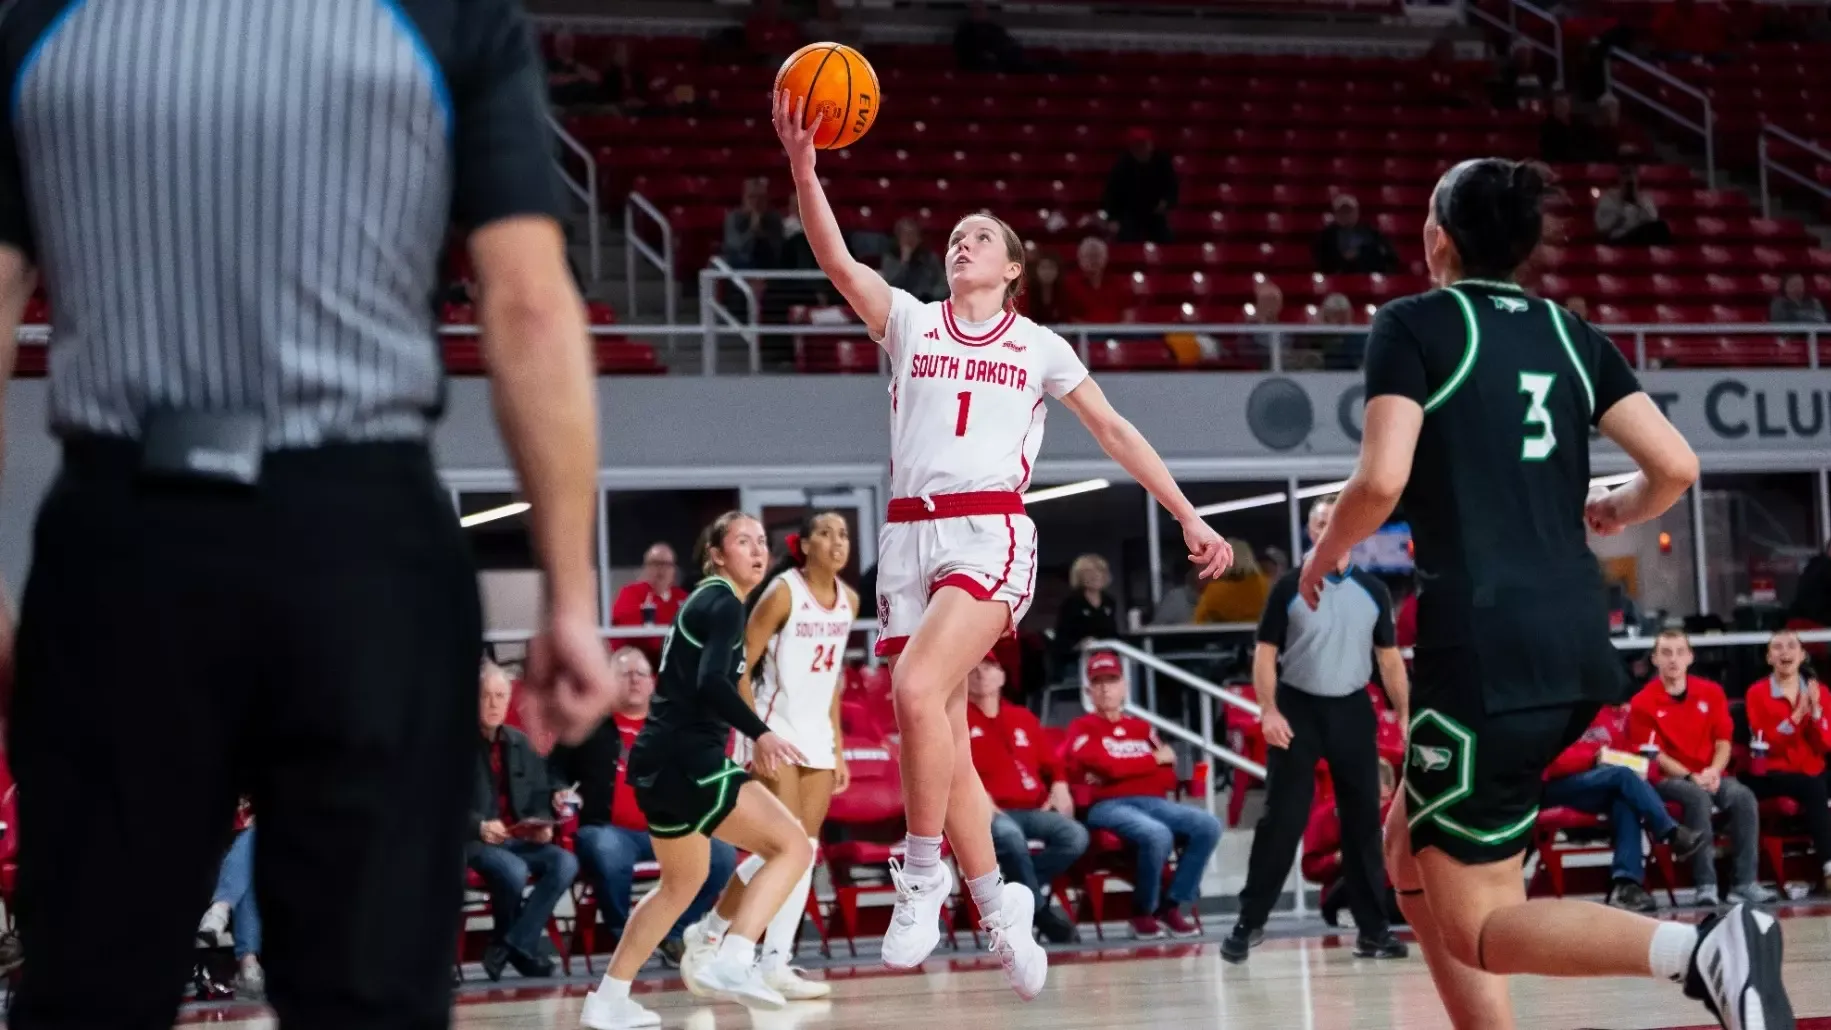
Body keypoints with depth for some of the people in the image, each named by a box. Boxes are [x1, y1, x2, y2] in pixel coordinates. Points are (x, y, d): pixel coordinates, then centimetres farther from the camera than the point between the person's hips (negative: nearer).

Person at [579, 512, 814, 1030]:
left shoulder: (706, 601, 20)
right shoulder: (725, 604, -9)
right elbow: (712, 682, -24)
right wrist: (761, 733, -33)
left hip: (662, 762, 10)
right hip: (687, 760, -10)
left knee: (683, 881, 25)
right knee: (793, 845, -11)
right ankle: (731, 963, -22)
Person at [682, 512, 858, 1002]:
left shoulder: (848, 600, 6)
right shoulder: (783, 593, -13)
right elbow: (739, 669, -13)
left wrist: (837, 746, 13)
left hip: (818, 735, 7)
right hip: (775, 730, -7)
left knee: (806, 852, 1)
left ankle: (775, 965, 1)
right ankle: (707, 934, 3)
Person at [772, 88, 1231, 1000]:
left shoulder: (1039, 346, 13)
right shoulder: (911, 322, 14)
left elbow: (1115, 432, 15)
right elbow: (837, 261, -2)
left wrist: (1190, 517, 9)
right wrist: (802, 163, -16)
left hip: (991, 533, -3)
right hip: (910, 536, 3)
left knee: (918, 691, -27)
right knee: (943, 738, 3)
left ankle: (922, 876, -14)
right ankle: (998, 907, 16)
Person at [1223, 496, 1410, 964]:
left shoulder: (1373, 591, 6)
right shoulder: (1290, 587, -1)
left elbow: (1390, 658, 11)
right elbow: (1265, 652, -1)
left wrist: (1405, 716, 3)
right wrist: (1269, 711, -12)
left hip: (1353, 711, 3)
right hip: (1298, 710, -2)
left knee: (1364, 820, 3)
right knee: (1281, 820, -4)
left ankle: (1372, 928, 8)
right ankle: (1250, 922, 4)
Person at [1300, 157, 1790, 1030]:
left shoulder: (1413, 325, -2)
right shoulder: (1571, 334, 13)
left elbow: (1382, 480, -14)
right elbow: (1675, 468, 6)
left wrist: (1325, 555, 6)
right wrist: (1613, 511, 28)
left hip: (1482, 652, -7)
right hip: (1576, 647, 7)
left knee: (1476, 927, -4)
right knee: (1410, 853, 24)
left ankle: (1700, 949, -29)